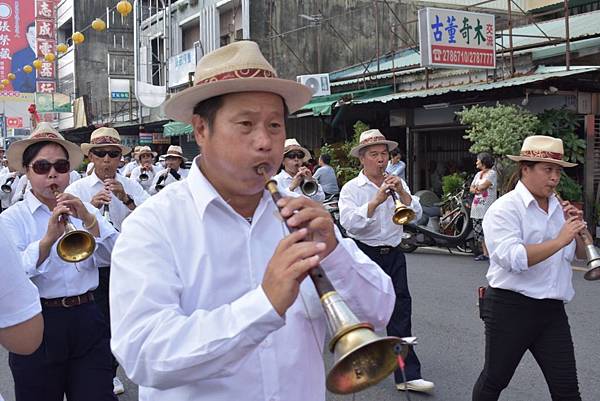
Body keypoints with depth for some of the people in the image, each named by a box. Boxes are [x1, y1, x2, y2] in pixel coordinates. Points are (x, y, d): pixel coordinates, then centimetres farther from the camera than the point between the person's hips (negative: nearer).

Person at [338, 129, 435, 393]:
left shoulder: (397, 184, 7)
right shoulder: (351, 188, -5)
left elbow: (416, 215, -2)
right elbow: (349, 222, -21)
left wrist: (402, 192, -17)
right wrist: (377, 200, -27)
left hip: (393, 254, 3)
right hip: (364, 254, -3)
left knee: (400, 310, -1)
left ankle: (407, 375, 1)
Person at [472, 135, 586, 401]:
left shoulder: (560, 208, 10)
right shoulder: (505, 208, -11)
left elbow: (582, 254, 17)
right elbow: (513, 258, -26)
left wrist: (578, 227, -1)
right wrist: (559, 241, -25)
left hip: (553, 310, 6)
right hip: (510, 307, -6)